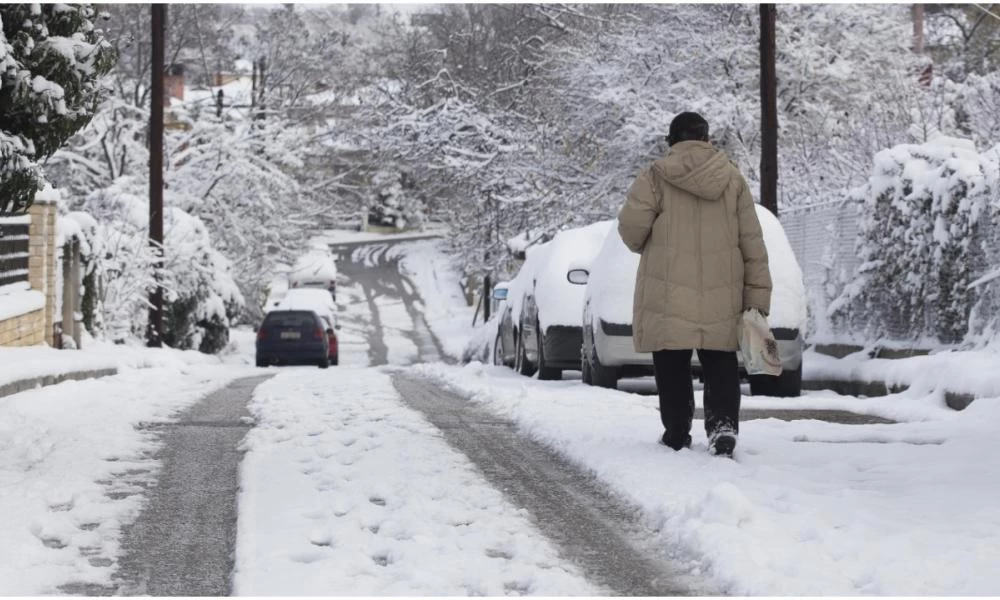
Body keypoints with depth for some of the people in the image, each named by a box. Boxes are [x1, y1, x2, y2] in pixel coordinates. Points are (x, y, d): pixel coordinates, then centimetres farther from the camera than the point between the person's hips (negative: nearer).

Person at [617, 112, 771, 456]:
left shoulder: (656, 177, -5)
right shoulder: (733, 179, 5)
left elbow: (631, 227, -8)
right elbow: (752, 242, 4)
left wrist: (646, 246, 16)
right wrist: (758, 295, 6)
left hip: (669, 293, -2)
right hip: (722, 296, 2)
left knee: (673, 366, 7)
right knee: (720, 364, 8)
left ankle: (677, 434, 9)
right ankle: (723, 425, -9)